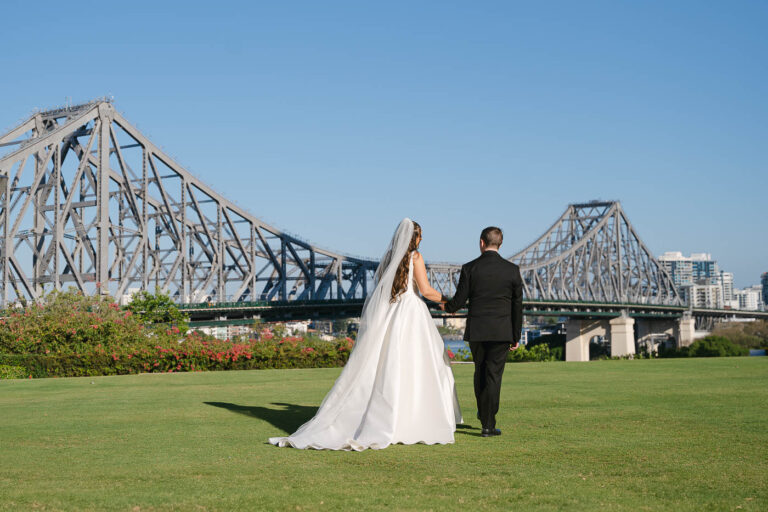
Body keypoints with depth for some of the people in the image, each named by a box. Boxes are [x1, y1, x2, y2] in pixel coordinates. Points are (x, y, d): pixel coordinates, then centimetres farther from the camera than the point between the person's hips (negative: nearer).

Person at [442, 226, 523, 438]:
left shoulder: (469, 268, -4)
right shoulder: (512, 269, -1)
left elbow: (459, 301, -1)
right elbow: (517, 306, 2)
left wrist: (447, 307, 22)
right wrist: (516, 336, 10)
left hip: (476, 330, 1)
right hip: (502, 331, -1)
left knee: (480, 371, 20)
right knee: (493, 375, 1)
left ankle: (483, 412, 34)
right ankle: (488, 425, -1)